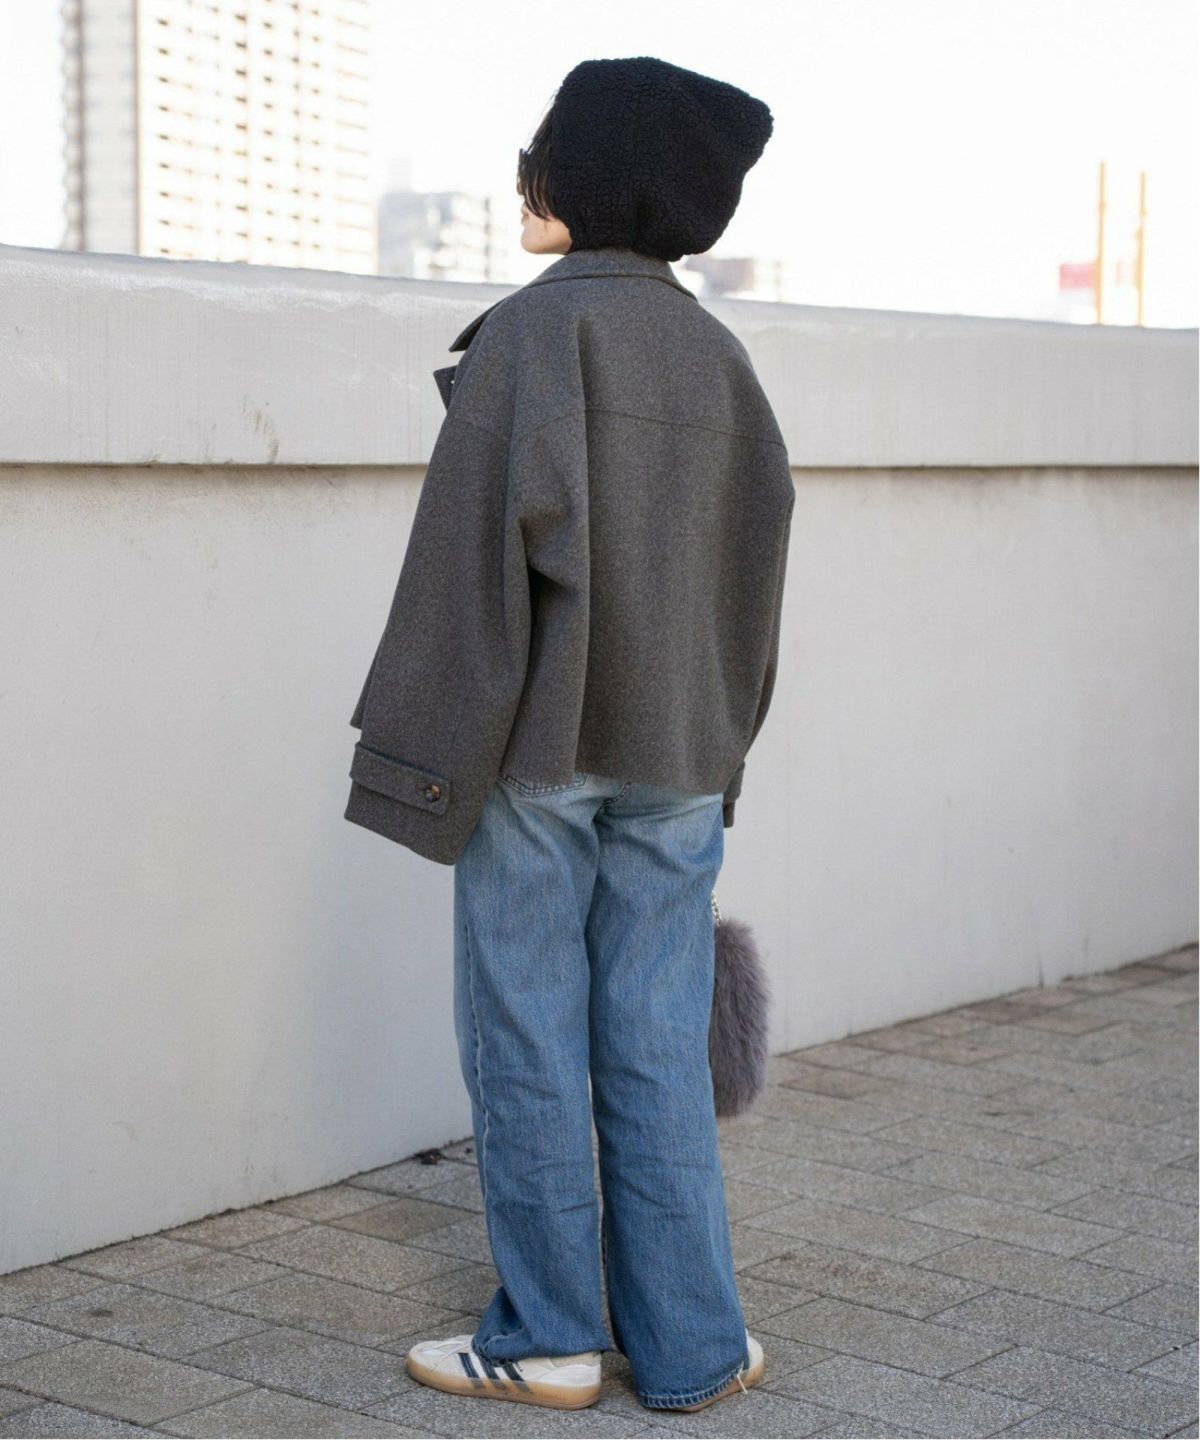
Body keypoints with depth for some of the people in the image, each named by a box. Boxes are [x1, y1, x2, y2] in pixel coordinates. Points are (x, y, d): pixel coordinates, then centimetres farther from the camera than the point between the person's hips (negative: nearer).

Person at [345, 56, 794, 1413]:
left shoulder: (535, 329, -11)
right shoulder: (717, 352, 8)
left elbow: (485, 528, -17)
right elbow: (757, 553, 11)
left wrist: (425, 743, -13)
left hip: (540, 740, -6)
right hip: (677, 752, 6)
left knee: (525, 1037, 5)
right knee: (656, 1048, 10)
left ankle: (547, 1338, 14)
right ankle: (690, 1345, 14)